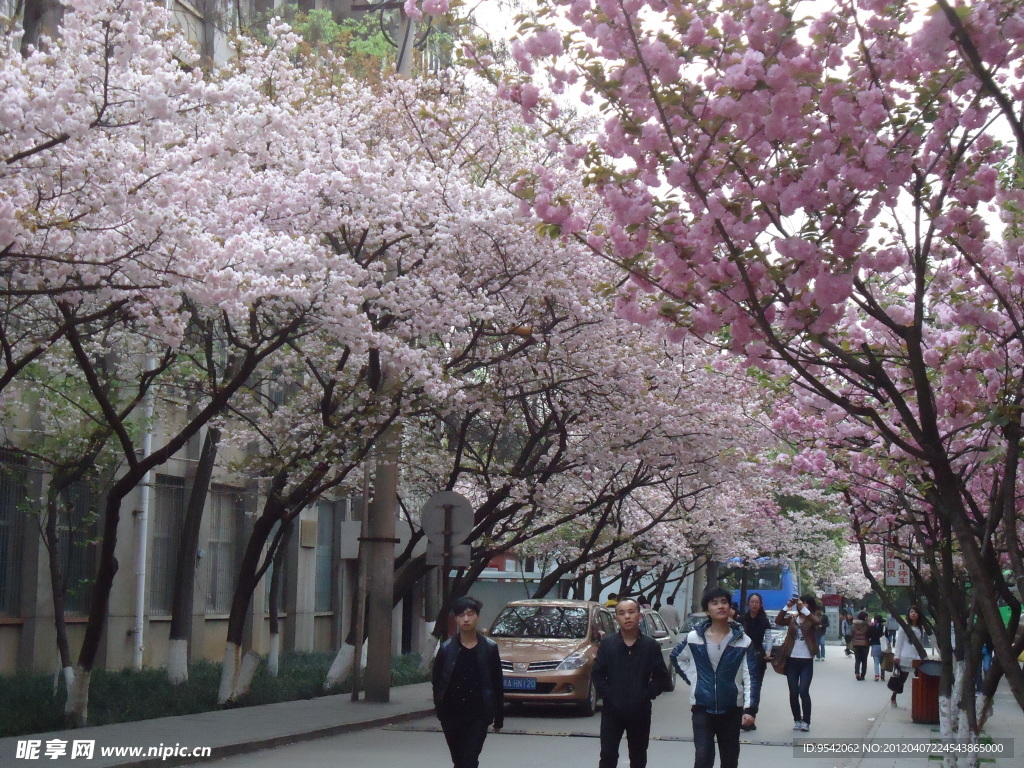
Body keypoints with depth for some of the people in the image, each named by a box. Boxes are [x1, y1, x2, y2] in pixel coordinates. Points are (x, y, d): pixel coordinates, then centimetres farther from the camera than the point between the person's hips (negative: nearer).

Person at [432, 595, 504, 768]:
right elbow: (436, 681, 5)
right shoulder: (447, 648, 1)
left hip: (478, 715, -2)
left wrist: (499, 719, 4)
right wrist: (440, 708, -5)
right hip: (451, 715, 2)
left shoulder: (489, 648, 0)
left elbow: (498, 685, 4)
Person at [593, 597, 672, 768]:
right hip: (612, 710, 0)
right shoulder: (607, 644, -1)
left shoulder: (651, 645, -2)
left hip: (640, 711, 0)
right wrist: (607, 695, -9)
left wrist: (647, 695, -9)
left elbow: (662, 677, 1)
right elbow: (597, 674, 1)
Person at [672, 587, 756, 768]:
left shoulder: (742, 641, -6)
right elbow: (676, 657, 15)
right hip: (702, 708, -1)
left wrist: (749, 708, -16)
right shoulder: (694, 638, -4)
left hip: (731, 709, 1)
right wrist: (692, 679, 4)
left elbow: (750, 677, -6)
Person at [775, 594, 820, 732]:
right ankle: (797, 720, 14)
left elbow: (816, 622, -23)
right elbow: (778, 621, -10)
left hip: (806, 661, -3)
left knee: (803, 691, -11)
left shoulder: (811, 618, 1)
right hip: (792, 660, 3)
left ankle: (806, 721, -3)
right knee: (793, 692, 4)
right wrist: (788, 606, -20)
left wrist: (803, 608, -28)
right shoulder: (792, 618, 7)